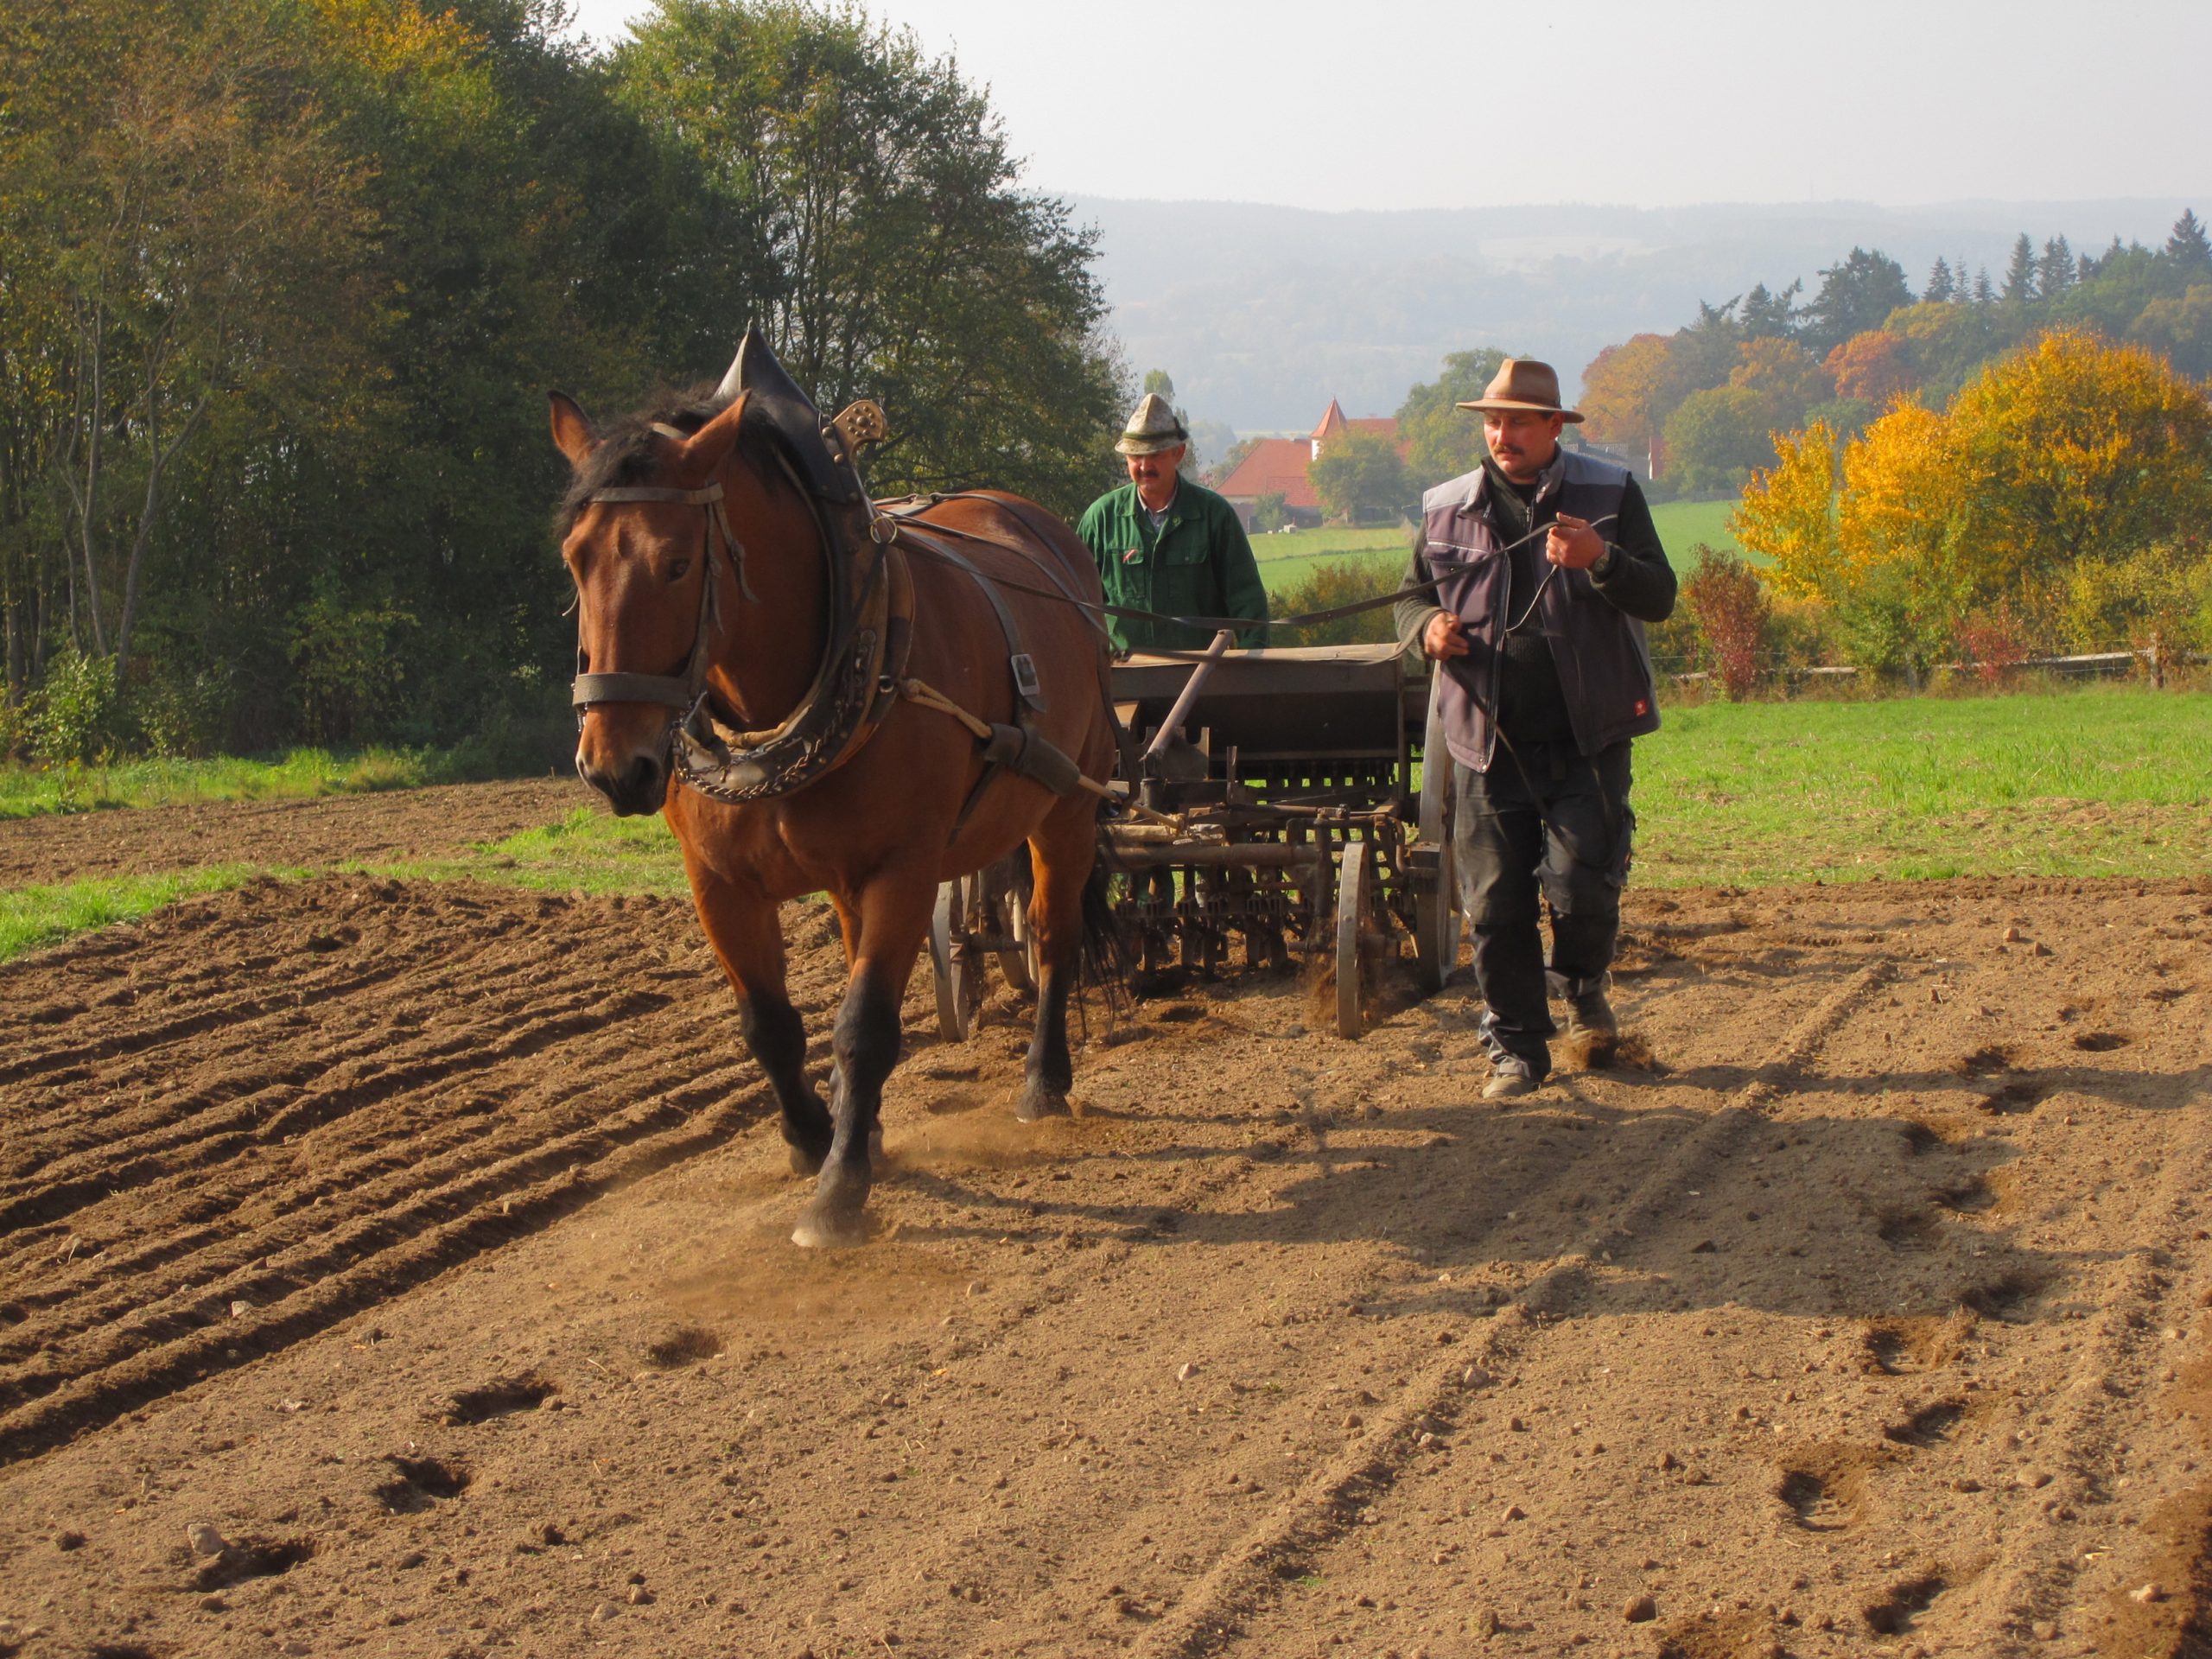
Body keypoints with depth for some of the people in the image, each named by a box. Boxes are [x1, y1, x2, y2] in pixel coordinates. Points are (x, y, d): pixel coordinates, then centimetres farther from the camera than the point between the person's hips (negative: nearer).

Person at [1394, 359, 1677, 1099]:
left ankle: (1581, 983, 23)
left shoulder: (1609, 494, 2)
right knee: (1495, 905, 0)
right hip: (1489, 741, 2)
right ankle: (1515, 1048, 12)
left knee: (1582, 886, -9)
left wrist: (1601, 560, -23)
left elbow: (1659, 597, -4)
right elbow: (1409, 596, 17)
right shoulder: (1448, 509, 7)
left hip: (1588, 737, -2)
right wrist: (1428, 627, -7)